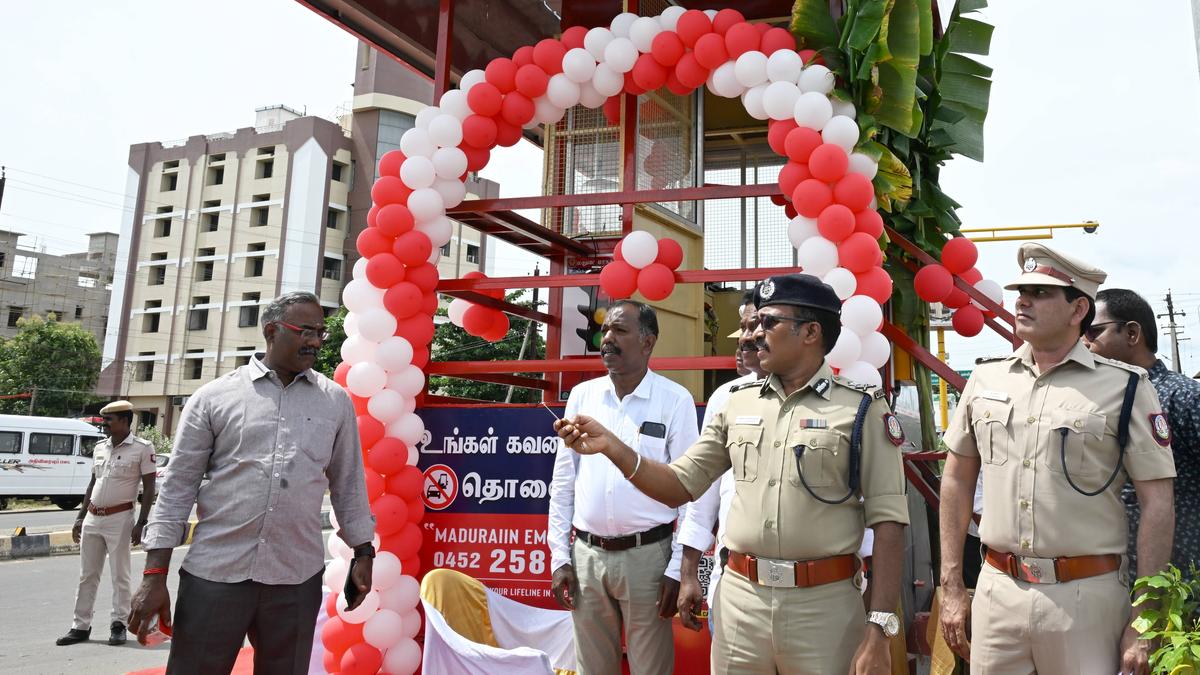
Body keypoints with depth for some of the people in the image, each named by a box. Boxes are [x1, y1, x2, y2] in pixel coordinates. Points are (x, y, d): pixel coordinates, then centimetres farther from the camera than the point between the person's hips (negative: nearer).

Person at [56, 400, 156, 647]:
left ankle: (119, 624, 12)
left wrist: (140, 523, -13)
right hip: (92, 518, 6)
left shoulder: (142, 448, -9)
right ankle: (81, 626, 19)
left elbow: (149, 489, -9)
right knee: (87, 574, 11)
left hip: (119, 518, -6)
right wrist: (80, 518, 14)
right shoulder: (99, 448, 10)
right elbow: (92, 484, 18)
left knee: (119, 575, 2)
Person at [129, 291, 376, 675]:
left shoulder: (336, 402, 7)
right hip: (214, 573, -1)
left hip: (298, 578, 2)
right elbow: (178, 486, 2)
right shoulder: (213, 397, 1)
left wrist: (362, 553, 10)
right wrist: (155, 574, -2)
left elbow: (348, 484, 12)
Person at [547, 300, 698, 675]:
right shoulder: (581, 395, 4)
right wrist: (560, 556, 4)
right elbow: (563, 482, 8)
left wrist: (678, 568, -8)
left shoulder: (675, 400, -6)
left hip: (647, 556, -3)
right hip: (586, 555, 3)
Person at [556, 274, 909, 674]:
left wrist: (879, 630, -12)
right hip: (739, 598, 4)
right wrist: (612, 447, -5)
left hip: (824, 603, -3)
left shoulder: (862, 410, -5)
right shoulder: (738, 405, 7)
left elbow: (888, 522, -7)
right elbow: (679, 487, 9)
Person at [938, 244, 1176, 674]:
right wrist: (952, 588, 8)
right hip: (997, 591, 3)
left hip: (1087, 595, -3)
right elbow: (957, 481, 11)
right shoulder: (986, 379, 6)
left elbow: (1157, 504, -4)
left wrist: (1146, 621, -7)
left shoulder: (1124, 388, -4)